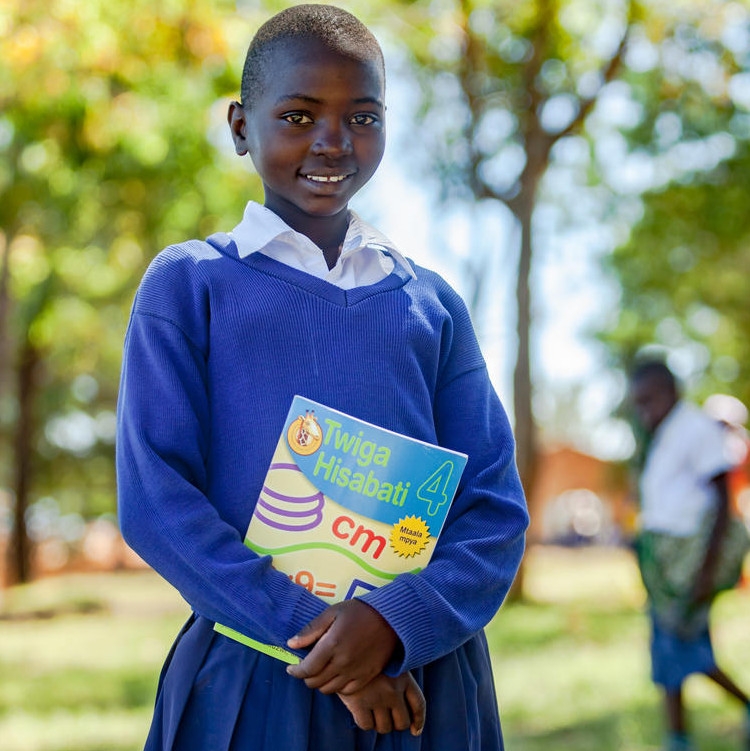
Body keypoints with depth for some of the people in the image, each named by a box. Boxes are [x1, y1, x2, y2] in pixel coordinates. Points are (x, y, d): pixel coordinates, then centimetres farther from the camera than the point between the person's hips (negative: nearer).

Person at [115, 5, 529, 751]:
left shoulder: (431, 303, 7)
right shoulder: (188, 283, 0)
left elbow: (495, 507, 3)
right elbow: (153, 500, -8)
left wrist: (397, 620, -15)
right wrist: (310, 632, -15)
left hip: (423, 679, 2)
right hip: (250, 684, -2)